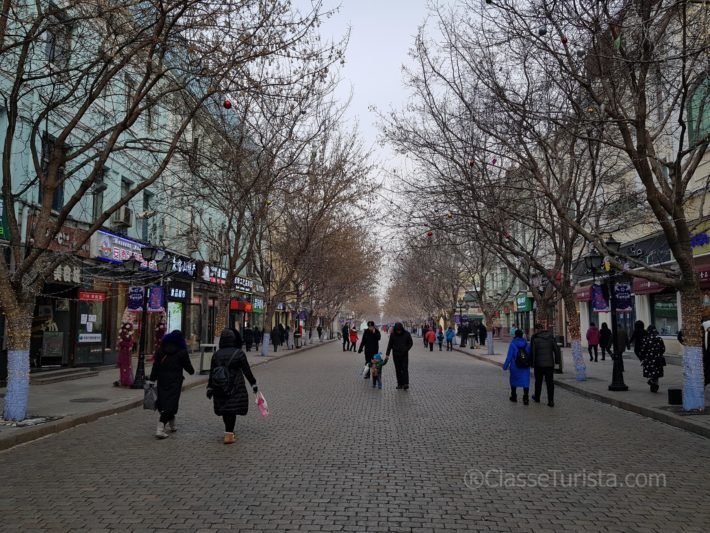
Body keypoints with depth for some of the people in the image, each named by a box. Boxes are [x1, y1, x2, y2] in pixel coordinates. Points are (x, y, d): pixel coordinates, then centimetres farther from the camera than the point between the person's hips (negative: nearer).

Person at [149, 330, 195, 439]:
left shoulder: (161, 350, 5)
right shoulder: (182, 352, -5)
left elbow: (155, 366, 3)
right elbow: (188, 366, 2)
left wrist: (152, 379, 5)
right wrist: (192, 371, 23)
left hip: (162, 381, 5)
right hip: (175, 381, -4)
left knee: (163, 402, 16)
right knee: (170, 404, -4)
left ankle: (172, 424, 30)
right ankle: (160, 428, -13)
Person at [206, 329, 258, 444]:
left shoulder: (216, 354, 3)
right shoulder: (239, 353, -8)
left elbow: (212, 373, 6)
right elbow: (247, 371, -5)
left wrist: (210, 387, 12)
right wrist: (253, 384, 3)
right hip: (235, 387, -4)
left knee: (225, 410, 15)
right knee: (232, 410, 0)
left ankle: (229, 431, 30)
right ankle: (229, 435, -3)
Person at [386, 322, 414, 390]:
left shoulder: (406, 334, -5)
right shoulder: (393, 335, -2)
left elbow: (411, 343, 3)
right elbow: (390, 345, 6)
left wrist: (406, 349, -11)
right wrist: (387, 354, 2)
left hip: (404, 355, -2)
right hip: (396, 355, 2)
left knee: (405, 369, -7)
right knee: (398, 370, 5)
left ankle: (406, 384, -8)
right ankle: (400, 384, 11)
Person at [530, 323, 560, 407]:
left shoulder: (535, 339, -10)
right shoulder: (551, 338, 3)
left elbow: (532, 352, -10)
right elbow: (556, 349, 4)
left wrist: (532, 363, -2)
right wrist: (556, 359, 11)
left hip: (539, 364, -2)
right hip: (549, 363, 2)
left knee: (538, 381, 14)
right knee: (550, 382, 3)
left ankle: (537, 398, 29)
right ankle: (551, 401, -2)